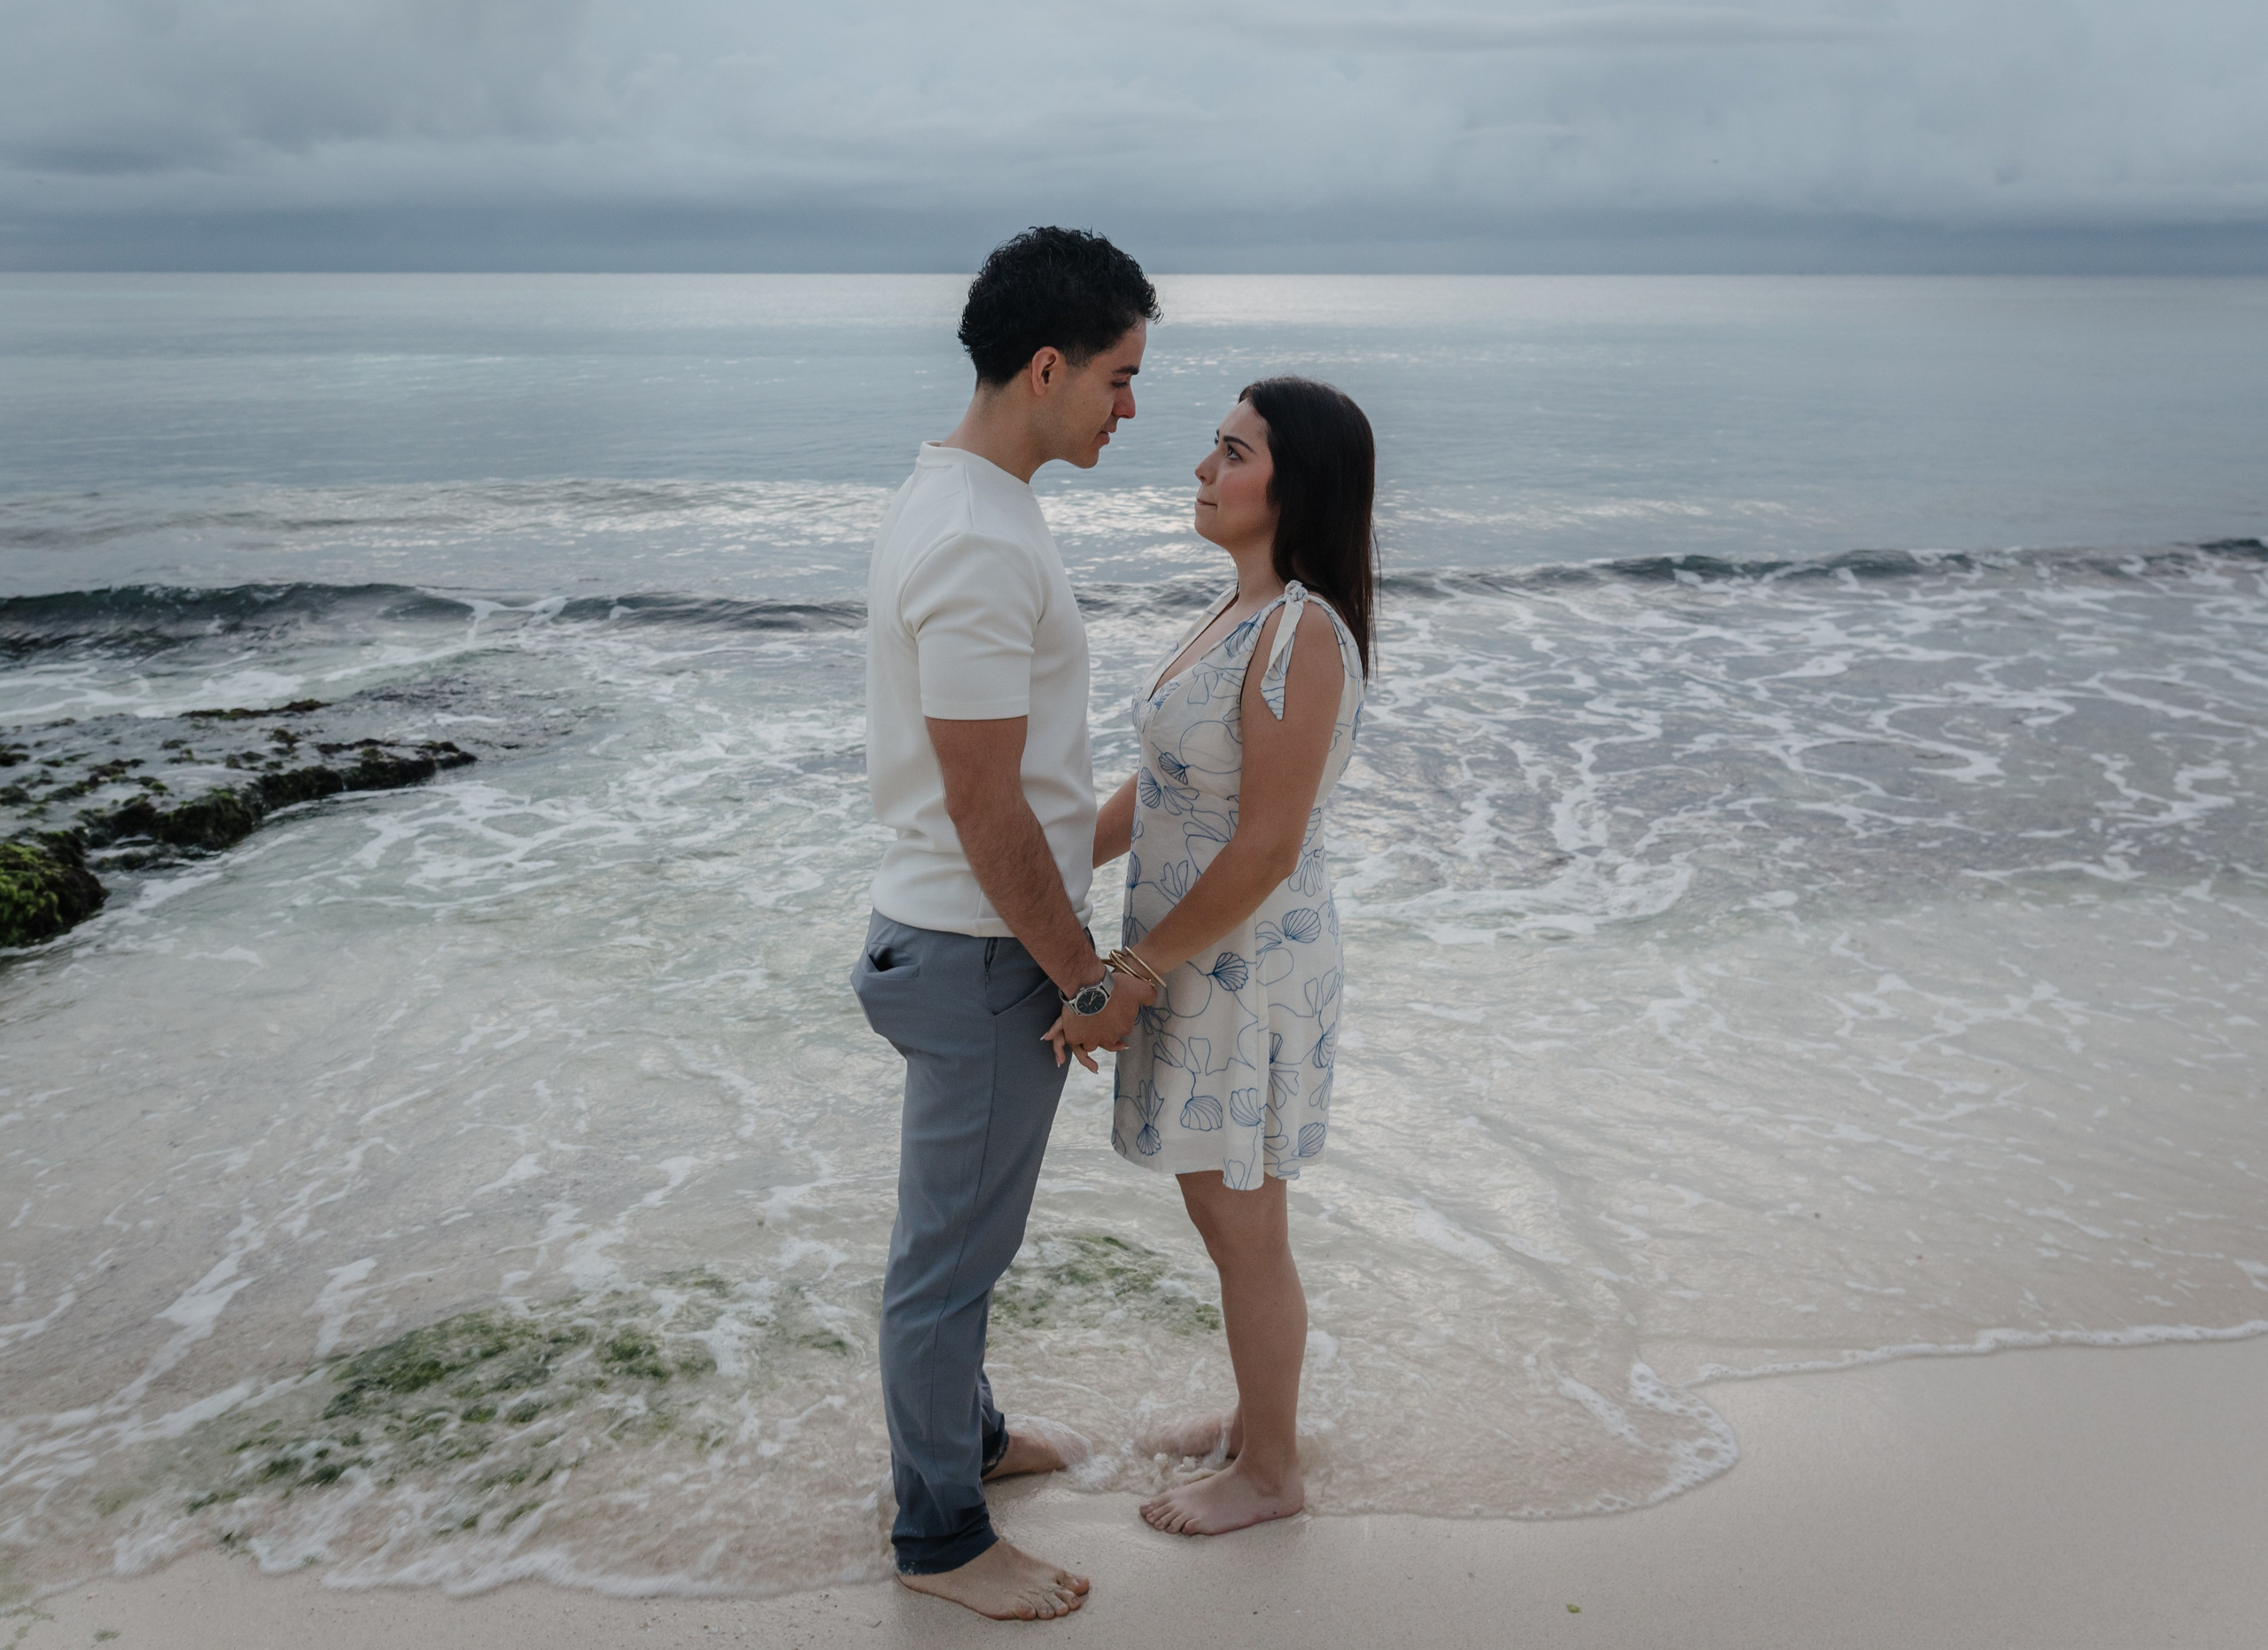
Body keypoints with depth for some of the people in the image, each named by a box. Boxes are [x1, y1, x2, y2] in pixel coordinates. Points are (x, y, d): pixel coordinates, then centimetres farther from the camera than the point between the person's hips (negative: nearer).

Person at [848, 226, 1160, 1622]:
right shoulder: (980, 548, -25)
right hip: (986, 956, -10)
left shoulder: (960, 501, 8)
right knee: (953, 1252, 6)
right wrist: (1087, 978, -14)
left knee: (962, 1231, 25)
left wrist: (1067, 947, 21)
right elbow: (986, 812, -24)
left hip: (985, 937, 10)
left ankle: (962, 1430, 45)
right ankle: (940, 1535, 24)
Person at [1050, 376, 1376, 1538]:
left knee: (1243, 1231, 8)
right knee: (1223, 1212, 22)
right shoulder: (1240, 612, 7)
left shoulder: (1304, 634, -23)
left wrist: (1131, 976, -20)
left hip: (1248, 964, -9)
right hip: (1196, 955, 9)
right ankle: (1260, 1415, 42)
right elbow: (1157, 786, 12)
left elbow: (1265, 850, -24)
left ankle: (1270, 1473, 28)